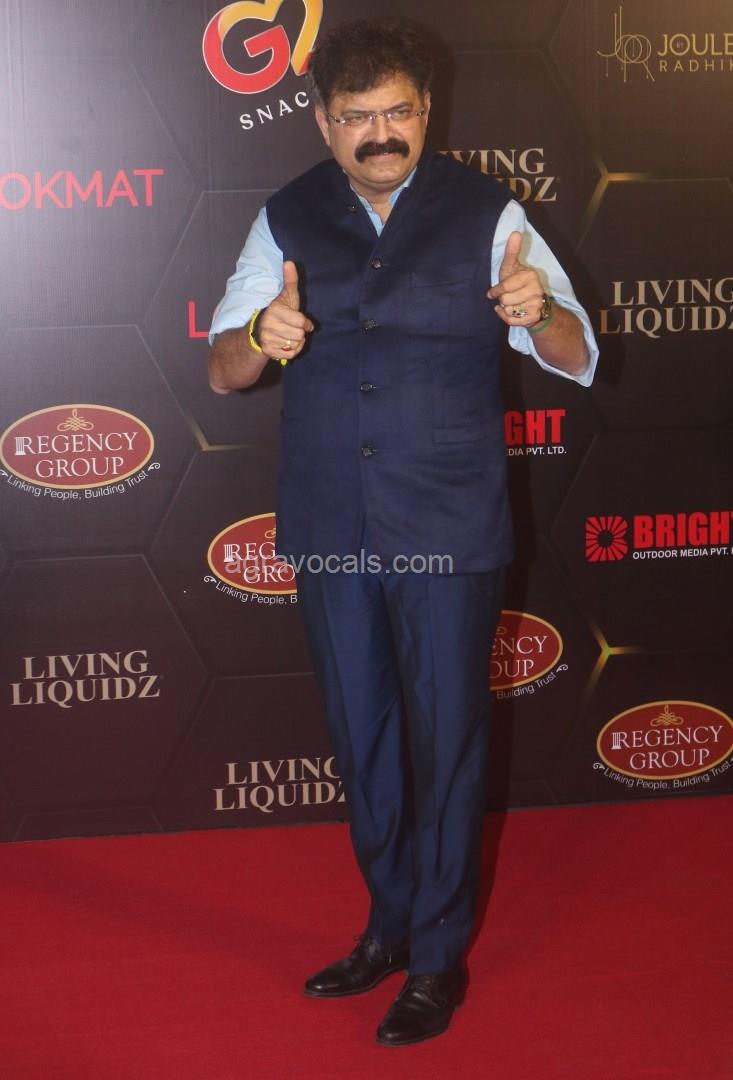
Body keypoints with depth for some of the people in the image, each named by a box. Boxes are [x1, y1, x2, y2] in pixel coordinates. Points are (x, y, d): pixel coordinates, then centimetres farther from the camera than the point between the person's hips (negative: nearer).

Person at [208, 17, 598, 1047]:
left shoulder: (485, 213, -4)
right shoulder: (287, 221, 3)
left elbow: (578, 359, -7)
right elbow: (221, 372, 0)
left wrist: (540, 313, -31)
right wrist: (260, 337, -24)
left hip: (448, 535, -3)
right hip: (331, 532, 3)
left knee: (446, 740, 5)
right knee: (361, 739, 16)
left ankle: (439, 959, 22)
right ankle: (390, 924, 35)